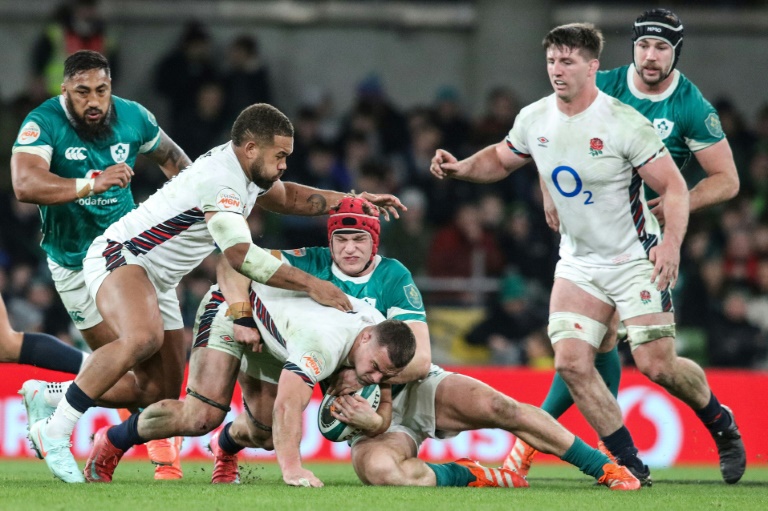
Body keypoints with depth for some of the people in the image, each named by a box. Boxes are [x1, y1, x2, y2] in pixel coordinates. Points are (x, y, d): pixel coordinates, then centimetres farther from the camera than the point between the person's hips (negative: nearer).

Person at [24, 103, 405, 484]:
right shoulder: (219, 180, -26)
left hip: (158, 279, 10)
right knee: (142, 338, -38)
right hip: (119, 255, -10)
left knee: (160, 393, 2)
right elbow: (241, 255, -34)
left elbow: (285, 197, 26)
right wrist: (310, 285, -34)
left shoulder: (245, 167, 5)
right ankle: (55, 434, -30)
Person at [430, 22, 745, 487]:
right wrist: (461, 168, -1)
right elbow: (502, 159, 19)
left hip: (636, 258, -5)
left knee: (657, 364, -13)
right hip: (579, 264, 5)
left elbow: (674, 186, -16)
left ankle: (723, 424, 18)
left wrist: (671, 243, -31)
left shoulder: (624, 123, -18)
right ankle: (630, 464, 0)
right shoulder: (534, 120, -1)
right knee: (571, 362, -11)